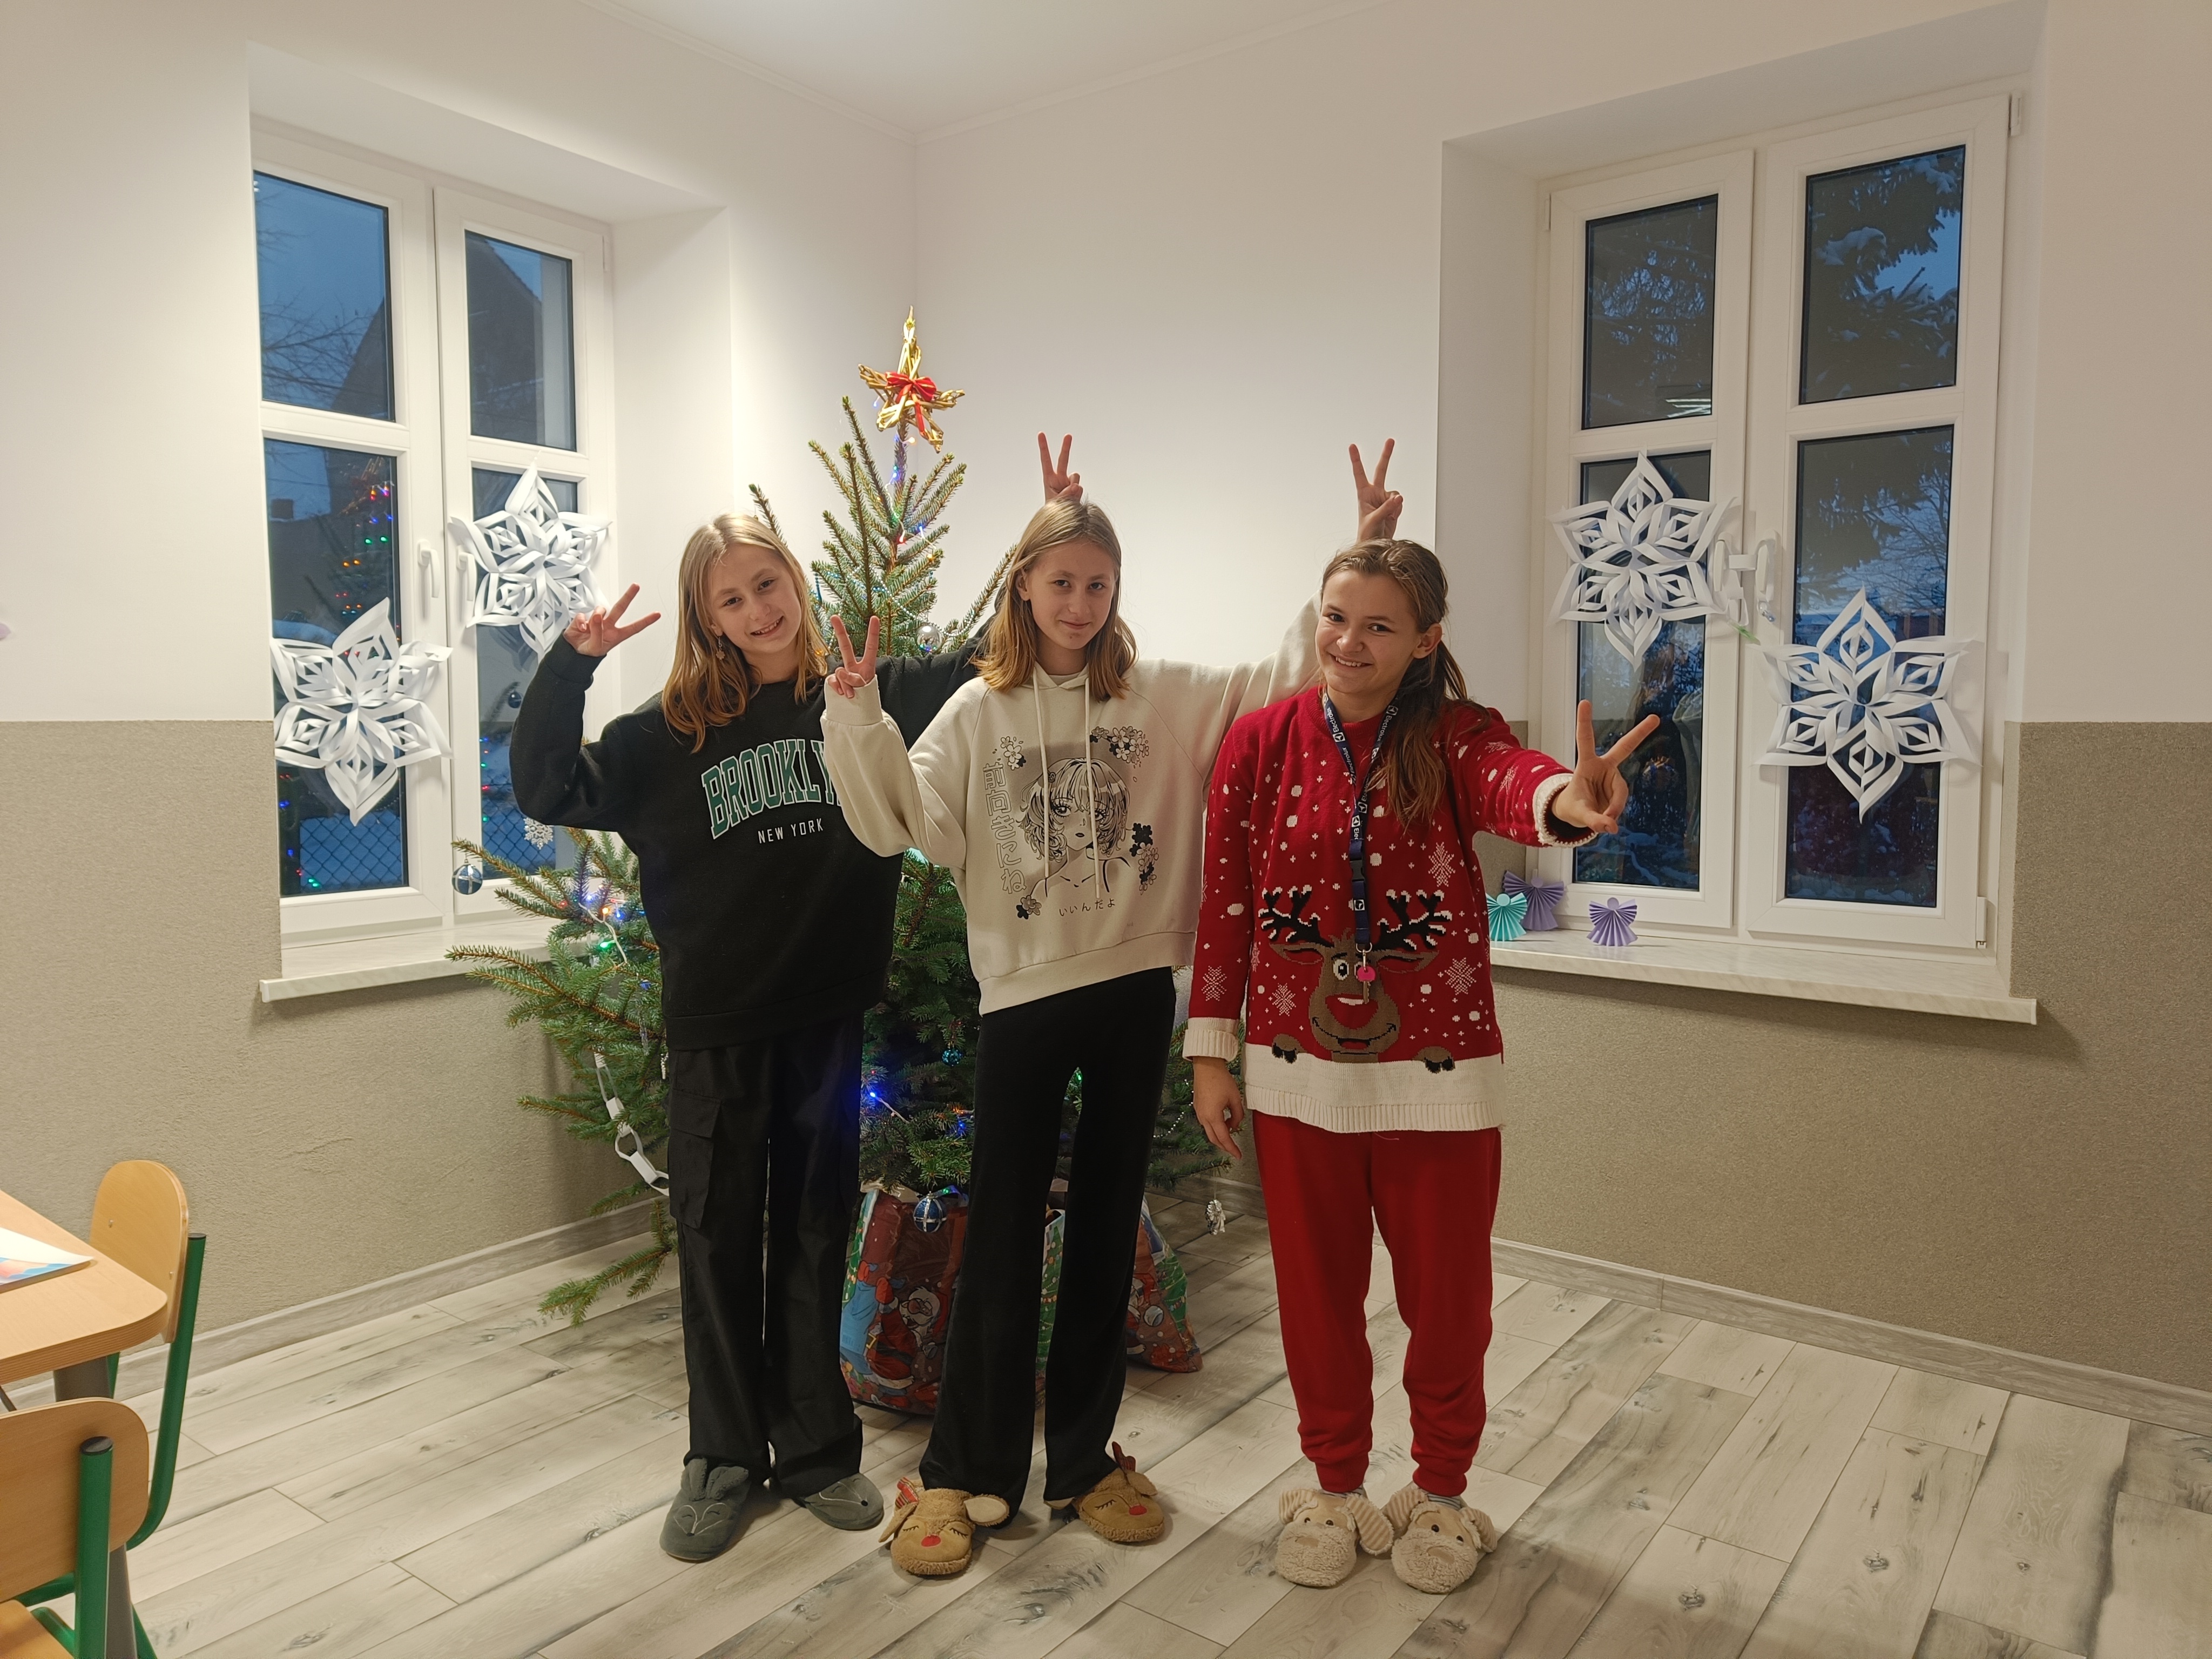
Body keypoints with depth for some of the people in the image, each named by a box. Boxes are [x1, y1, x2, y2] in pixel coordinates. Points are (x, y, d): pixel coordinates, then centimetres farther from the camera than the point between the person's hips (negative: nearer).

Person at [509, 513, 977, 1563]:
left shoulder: (868, 697, 2)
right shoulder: (673, 729, 2)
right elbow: (548, 792, 0)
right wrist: (570, 666, -12)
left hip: (828, 1014, 0)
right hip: (714, 1022, 0)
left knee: (815, 1236, 12)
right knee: (717, 1238, 10)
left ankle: (816, 1448, 28)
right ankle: (724, 1456, 27)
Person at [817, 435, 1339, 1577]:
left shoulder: (1163, 697, 4)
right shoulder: (980, 712, 1)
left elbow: (1286, 680, 2)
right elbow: (900, 822, -5)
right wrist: (855, 712, -15)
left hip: (1135, 988, 2)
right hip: (1024, 993, -1)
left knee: (1106, 1226, 13)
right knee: (1002, 1236, 5)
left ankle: (1084, 1456, 31)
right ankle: (964, 1472, 24)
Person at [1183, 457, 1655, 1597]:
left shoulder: (1452, 739, -6)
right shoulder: (1261, 744, -2)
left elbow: (1507, 779, -31)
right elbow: (1225, 904, 1)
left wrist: (1564, 799, -56)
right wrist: (1211, 1052, 1)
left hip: (1438, 1071, -1)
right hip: (1298, 1071, 1)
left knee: (1446, 1295, 12)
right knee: (1317, 1295, 14)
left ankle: (1439, 1492, 39)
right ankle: (1336, 1488, 38)